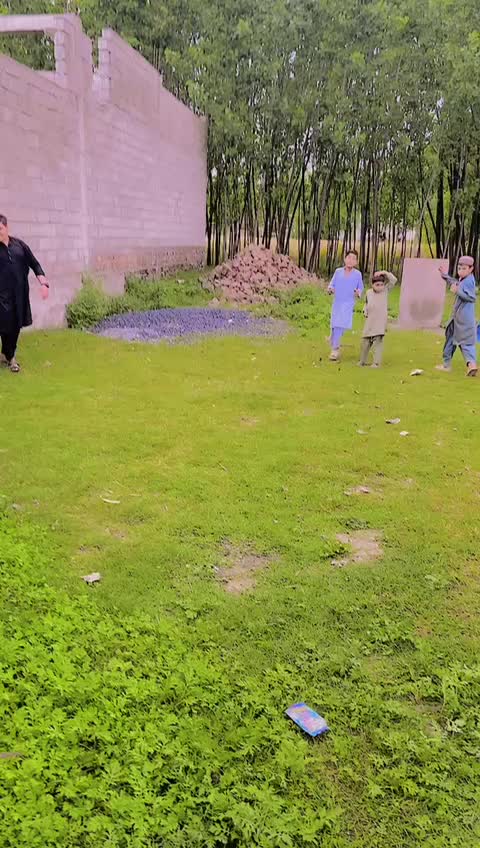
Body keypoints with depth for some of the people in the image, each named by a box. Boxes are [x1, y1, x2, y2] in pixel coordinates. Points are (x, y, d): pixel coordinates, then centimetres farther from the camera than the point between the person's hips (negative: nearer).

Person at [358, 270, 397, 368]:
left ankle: (376, 363, -7)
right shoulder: (369, 293, 4)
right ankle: (362, 361, 25)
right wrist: (365, 311, 0)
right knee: (365, 342, 11)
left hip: (381, 322, -4)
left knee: (378, 342, -10)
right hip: (370, 322, 4)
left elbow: (393, 280, -12)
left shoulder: (385, 291, -2)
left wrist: (384, 273, -19)